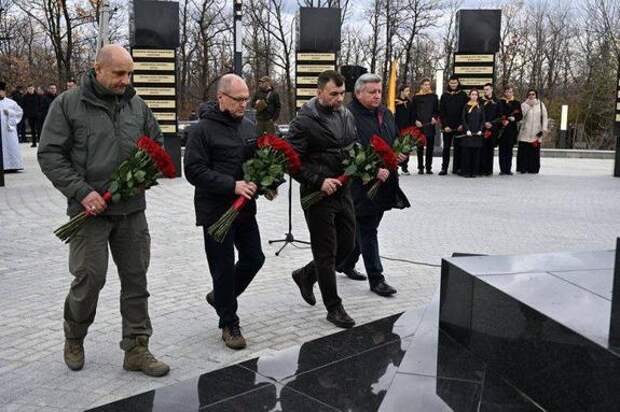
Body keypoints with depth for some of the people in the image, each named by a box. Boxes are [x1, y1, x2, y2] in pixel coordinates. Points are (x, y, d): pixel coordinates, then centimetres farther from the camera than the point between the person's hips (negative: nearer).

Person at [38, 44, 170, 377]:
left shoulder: (137, 105, 9)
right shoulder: (68, 104, -3)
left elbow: (157, 144, 19)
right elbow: (49, 155, -6)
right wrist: (82, 192, -16)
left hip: (131, 209, 4)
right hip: (90, 210, -4)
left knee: (136, 279, 6)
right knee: (90, 278, -1)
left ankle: (136, 349, 17)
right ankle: (74, 339, 27)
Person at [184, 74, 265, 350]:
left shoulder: (248, 127, 9)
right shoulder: (203, 129, -12)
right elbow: (194, 171, -18)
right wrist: (232, 185, -24)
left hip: (245, 208, 7)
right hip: (215, 211, -7)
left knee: (254, 258, 14)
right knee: (223, 267, 2)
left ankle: (220, 296, 37)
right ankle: (229, 324, 18)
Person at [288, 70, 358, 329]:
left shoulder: (347, 116, 9)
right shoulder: (304, 121, -13)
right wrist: (319, 181, -21)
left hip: (343, 190, 7)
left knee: (347, 245, 14)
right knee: (326, 253, 2)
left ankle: (306, 276, 35)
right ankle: (334, 308, 15)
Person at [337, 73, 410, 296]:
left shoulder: (386, 114, 12)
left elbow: (397, 140, 23)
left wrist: (403, 154, 2)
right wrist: (374, 170, -24)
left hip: (384, 183, 8)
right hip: (361, 184, -8)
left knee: (364, 228, 18)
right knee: (367, 230, 0)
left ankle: (346, 263, 36)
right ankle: (376, 278, 7)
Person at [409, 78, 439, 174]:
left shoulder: (433, 96, 11)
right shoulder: (416, 97, 6)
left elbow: (437, 110, 13)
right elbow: (412, 111, 5)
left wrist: (435, 117, -6)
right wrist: (415, 121, -8)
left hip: (430, 125, 2)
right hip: (419, 125, -1)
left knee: (430, 147, 2)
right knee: (420, 147, 1)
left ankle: (428, 167, 8)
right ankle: (420, 168, 6)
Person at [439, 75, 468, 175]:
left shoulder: (463, 95, 6)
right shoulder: (444, 96, 8)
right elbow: (441, 112, 4)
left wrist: (462, 124, -8)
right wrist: (445, 125, -6)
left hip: (459, 127, -1)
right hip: (447, 127, 1)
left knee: (458, 147, 2)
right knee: (446, 147, 3)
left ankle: (456, 168, 7)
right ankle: (444, 168, 5)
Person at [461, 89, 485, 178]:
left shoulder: (480, 107, 10)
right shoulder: (466, 106, 6)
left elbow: (483, 120, 8)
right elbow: (463, 119, 2)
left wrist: (480, 130, -6)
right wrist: (467, 130, -10)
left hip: (477, 133, 1)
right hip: (468, 133, -1)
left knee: (476, 152, 0)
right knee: (467, 152, -4)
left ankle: (475, 171, 4)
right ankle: (466, 171, 1)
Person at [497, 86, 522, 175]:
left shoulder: (517, 103, 11)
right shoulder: (500, 102, 7)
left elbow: (520, 116, 5)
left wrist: (510, 119, -11)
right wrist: (510, 117, -12)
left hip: (512, 129, 1)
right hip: (502, 128, -1)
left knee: (509, 149, 2)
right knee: (502, 149, -3)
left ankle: (508, 169, 5)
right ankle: (502, 169, -1)